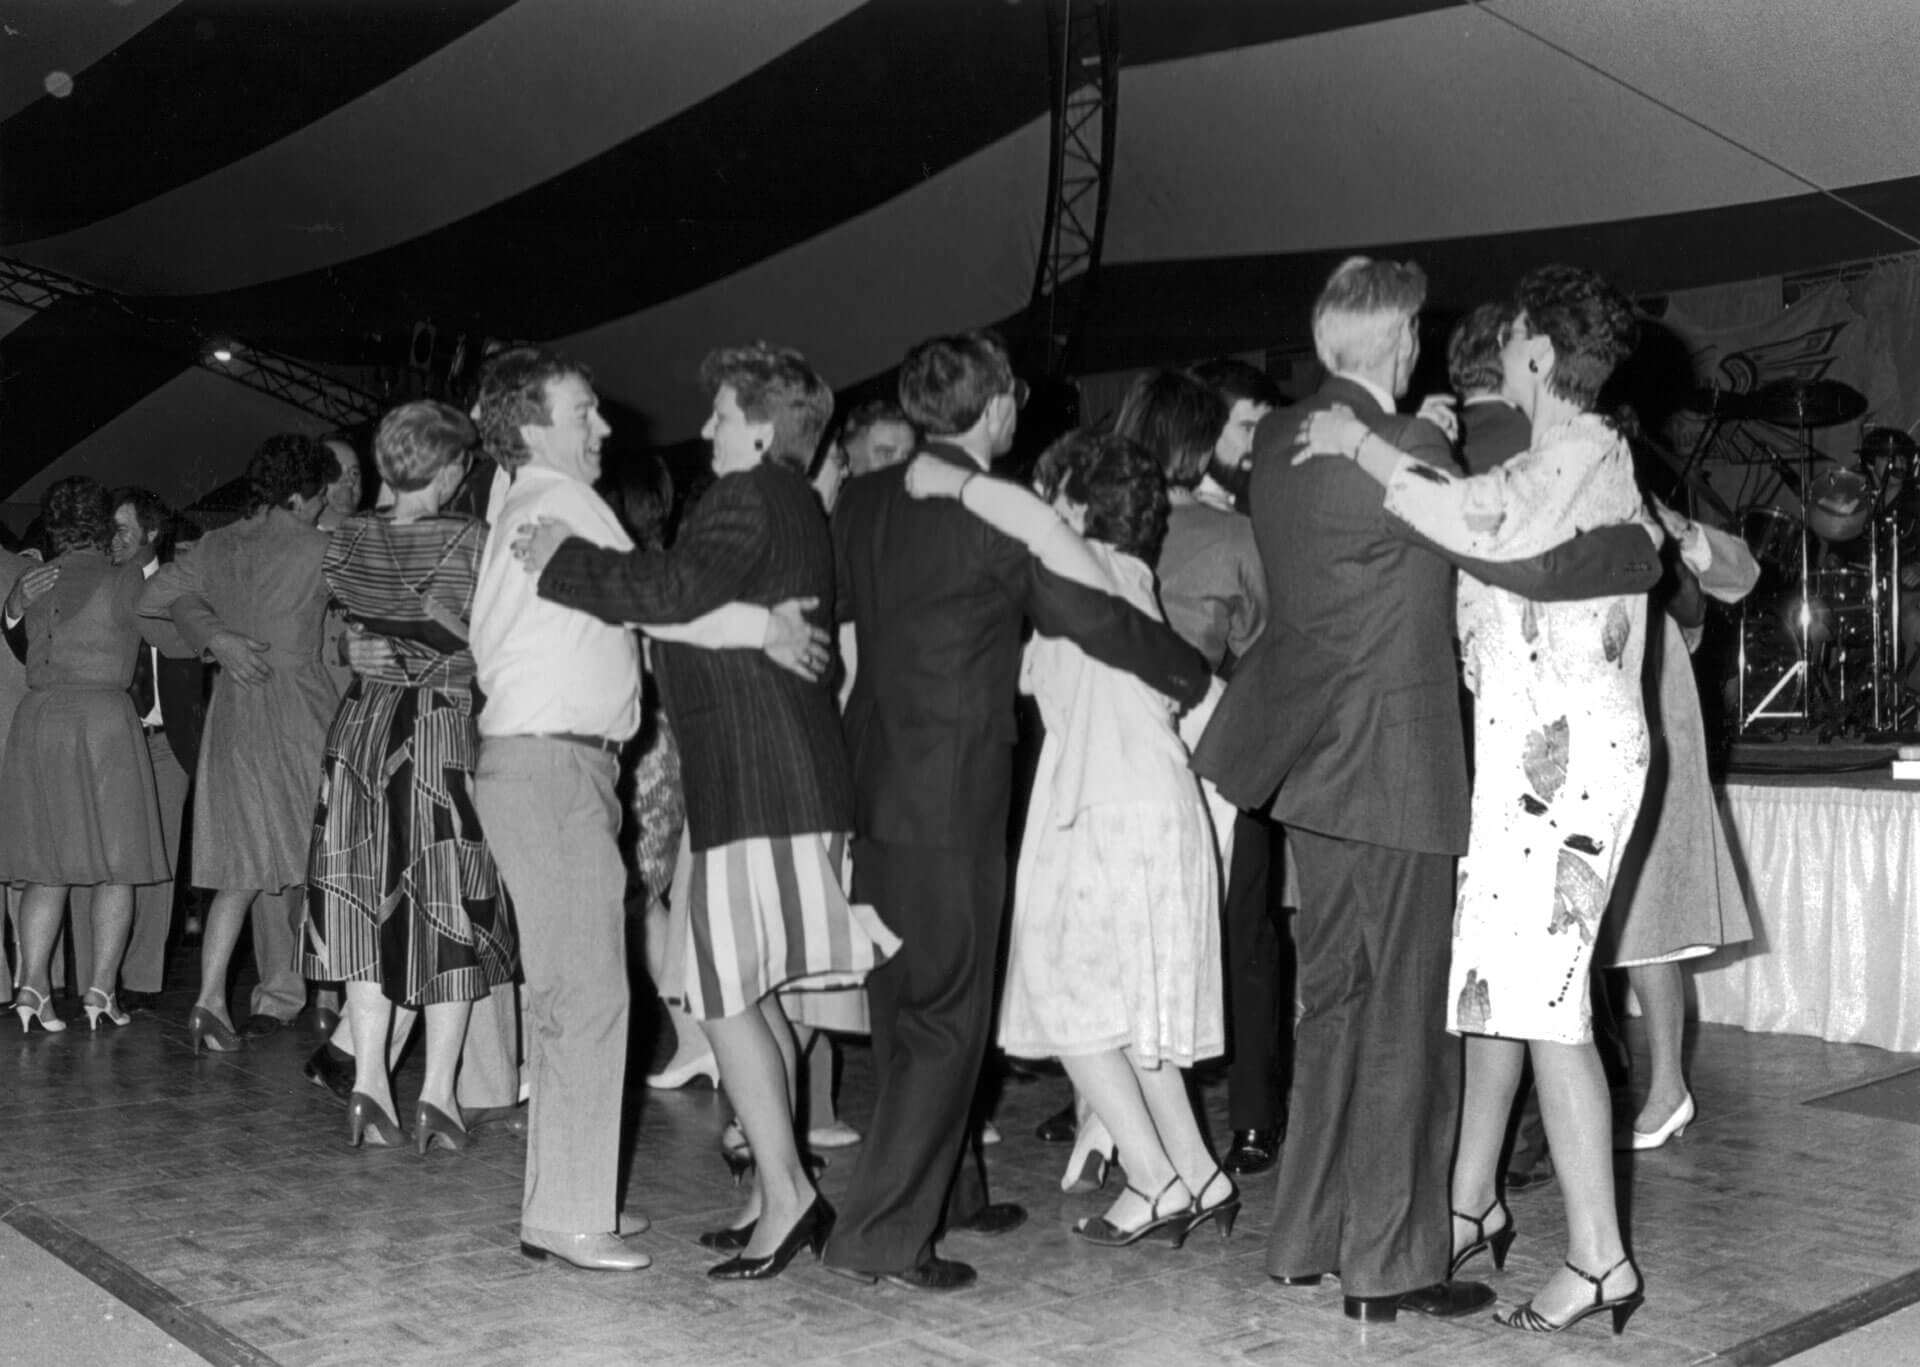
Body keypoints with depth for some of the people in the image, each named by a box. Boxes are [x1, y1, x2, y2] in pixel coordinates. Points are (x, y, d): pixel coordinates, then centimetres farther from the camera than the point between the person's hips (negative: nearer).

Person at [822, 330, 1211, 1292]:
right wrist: (1199, 677, 7)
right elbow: (1097, 620, -8)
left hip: (874, 786, 8)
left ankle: (942, 1190, 32)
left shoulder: (861, 500, 6)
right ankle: (881, 1233, 0)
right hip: (952, 796, -8)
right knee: (947, 1016, 0)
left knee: (907, 1005, 17)